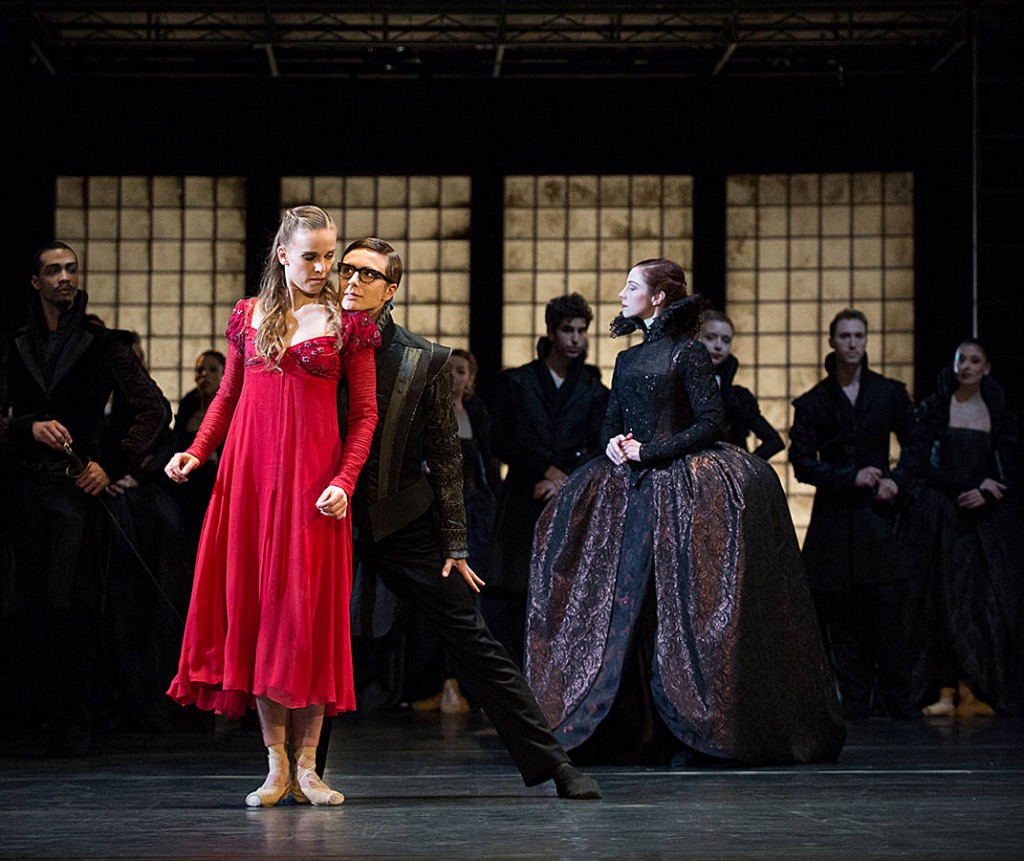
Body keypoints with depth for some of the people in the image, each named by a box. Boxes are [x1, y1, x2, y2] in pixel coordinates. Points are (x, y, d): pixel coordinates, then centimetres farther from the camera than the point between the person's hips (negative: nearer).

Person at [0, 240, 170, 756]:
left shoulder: (102, 345, 6)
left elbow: (154, 409, 2)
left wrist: (112, 465, -6)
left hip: (79, 486, -3)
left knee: (72, 605, -10)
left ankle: (78, 721, -4)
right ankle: (43, 709, 11)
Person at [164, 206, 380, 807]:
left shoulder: (348, 323, 3)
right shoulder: (249, 315, 11)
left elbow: (365, 413, 1)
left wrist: (344, 481, -11)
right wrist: (197, 451, 3)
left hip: (313, 475, -2)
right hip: (249, 469, 3)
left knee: (309, 606, -5)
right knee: (254, 602, 0)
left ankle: (306, 766, 2)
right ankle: (276, 765, 6)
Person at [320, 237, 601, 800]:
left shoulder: (425, 360, 2)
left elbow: (445, 457, 3)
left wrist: (454, 545, -1)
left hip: (403, 521, -1)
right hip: (328, 520, 1)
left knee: (473, 643, -2)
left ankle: (553, 763, 1)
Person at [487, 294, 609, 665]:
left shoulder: (594, 391, 14)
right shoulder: (515, 383, 10)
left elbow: (600, 450, 5)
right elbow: (502, 443, 1)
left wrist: (565, 479, -11)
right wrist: (549, 468, -9)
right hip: (524, 504, -1)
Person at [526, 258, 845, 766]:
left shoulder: (687, 353, -2)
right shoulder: (627, 360, 18)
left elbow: (710, 423, -8)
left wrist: (649, 451, -12)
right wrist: (614, 445, -3)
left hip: (682, 488, -6)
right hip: (632, 486, 6)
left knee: (679, 601, -12)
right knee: (625, 596, -2)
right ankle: (630, 727, 0)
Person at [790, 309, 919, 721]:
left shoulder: (890, 393, 9)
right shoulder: (812, 402, 6)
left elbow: (916, 446, 13)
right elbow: (802, 463, 2)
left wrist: (897, 479, -5)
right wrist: (850, 477, -10)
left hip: (878, 512, 0)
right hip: (834, 514, 0)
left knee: (887, 606, -7)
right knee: (843, 613, -2)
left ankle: (895, 697, 1)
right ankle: (855, 698, 3)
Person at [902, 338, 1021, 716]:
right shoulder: (933, 408, 4)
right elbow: (923, 465, -3)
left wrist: (985, 494, -12)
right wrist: (971, 484, -12)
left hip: (989, 517, 2)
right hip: (941, 516, -2)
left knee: (989, 601, -5)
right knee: (946, 597, -7)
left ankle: (977, 692, -3)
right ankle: (946, 690, -8)